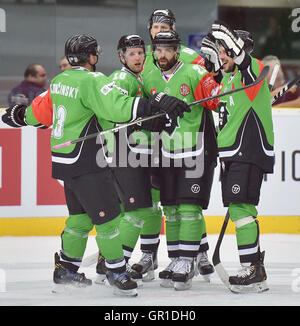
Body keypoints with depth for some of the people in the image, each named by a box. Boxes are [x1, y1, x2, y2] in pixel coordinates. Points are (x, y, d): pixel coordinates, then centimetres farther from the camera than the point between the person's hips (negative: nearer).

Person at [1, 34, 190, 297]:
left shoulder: (60, 81, 11)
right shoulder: (92, 81, -17)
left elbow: (42, 109, 25)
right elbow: (117, 106, -31)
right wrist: (156, 106, -37)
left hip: (64, 161, 9)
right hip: (85, 165, -9)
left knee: (81, 215, 19)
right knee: (107, 215, -3)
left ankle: (66, 268, 26)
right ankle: (116, 271, 3)